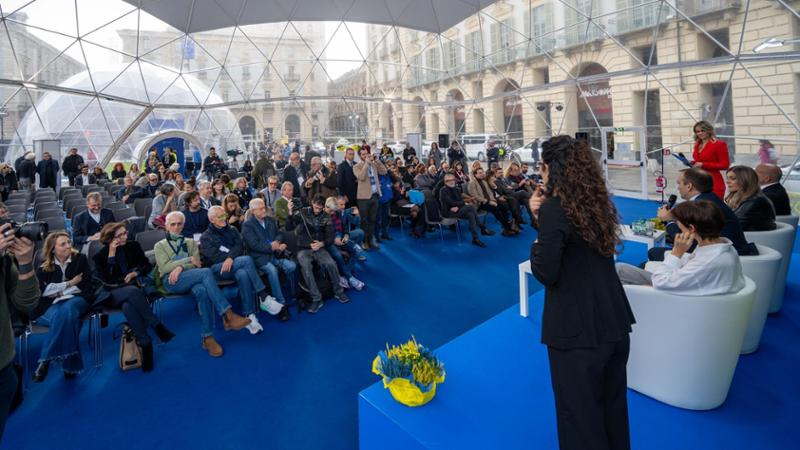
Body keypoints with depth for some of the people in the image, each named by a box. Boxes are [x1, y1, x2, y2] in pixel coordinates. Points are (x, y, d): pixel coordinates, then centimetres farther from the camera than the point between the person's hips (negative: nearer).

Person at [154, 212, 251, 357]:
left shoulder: (191, 243, 26)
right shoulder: (160, 245, 20)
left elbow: (197, 264, 10)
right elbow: (164, 267, 2)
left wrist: (180, 267, -11)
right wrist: (188, 259, -6)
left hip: (191, 278, 3)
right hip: (171, 282, -2)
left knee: (202, 291, -38)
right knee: (206, 272, -34)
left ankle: (208, 337, -37)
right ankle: (228, 315, -40)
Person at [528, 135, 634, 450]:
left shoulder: (554, 209, -19)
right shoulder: (600, 202, 5)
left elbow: (546, 273, -19)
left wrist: (536, 244, -1)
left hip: (577, 328, -8)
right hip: (614, 320, 8)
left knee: (580, 412, 11)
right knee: (612, 404, 25)